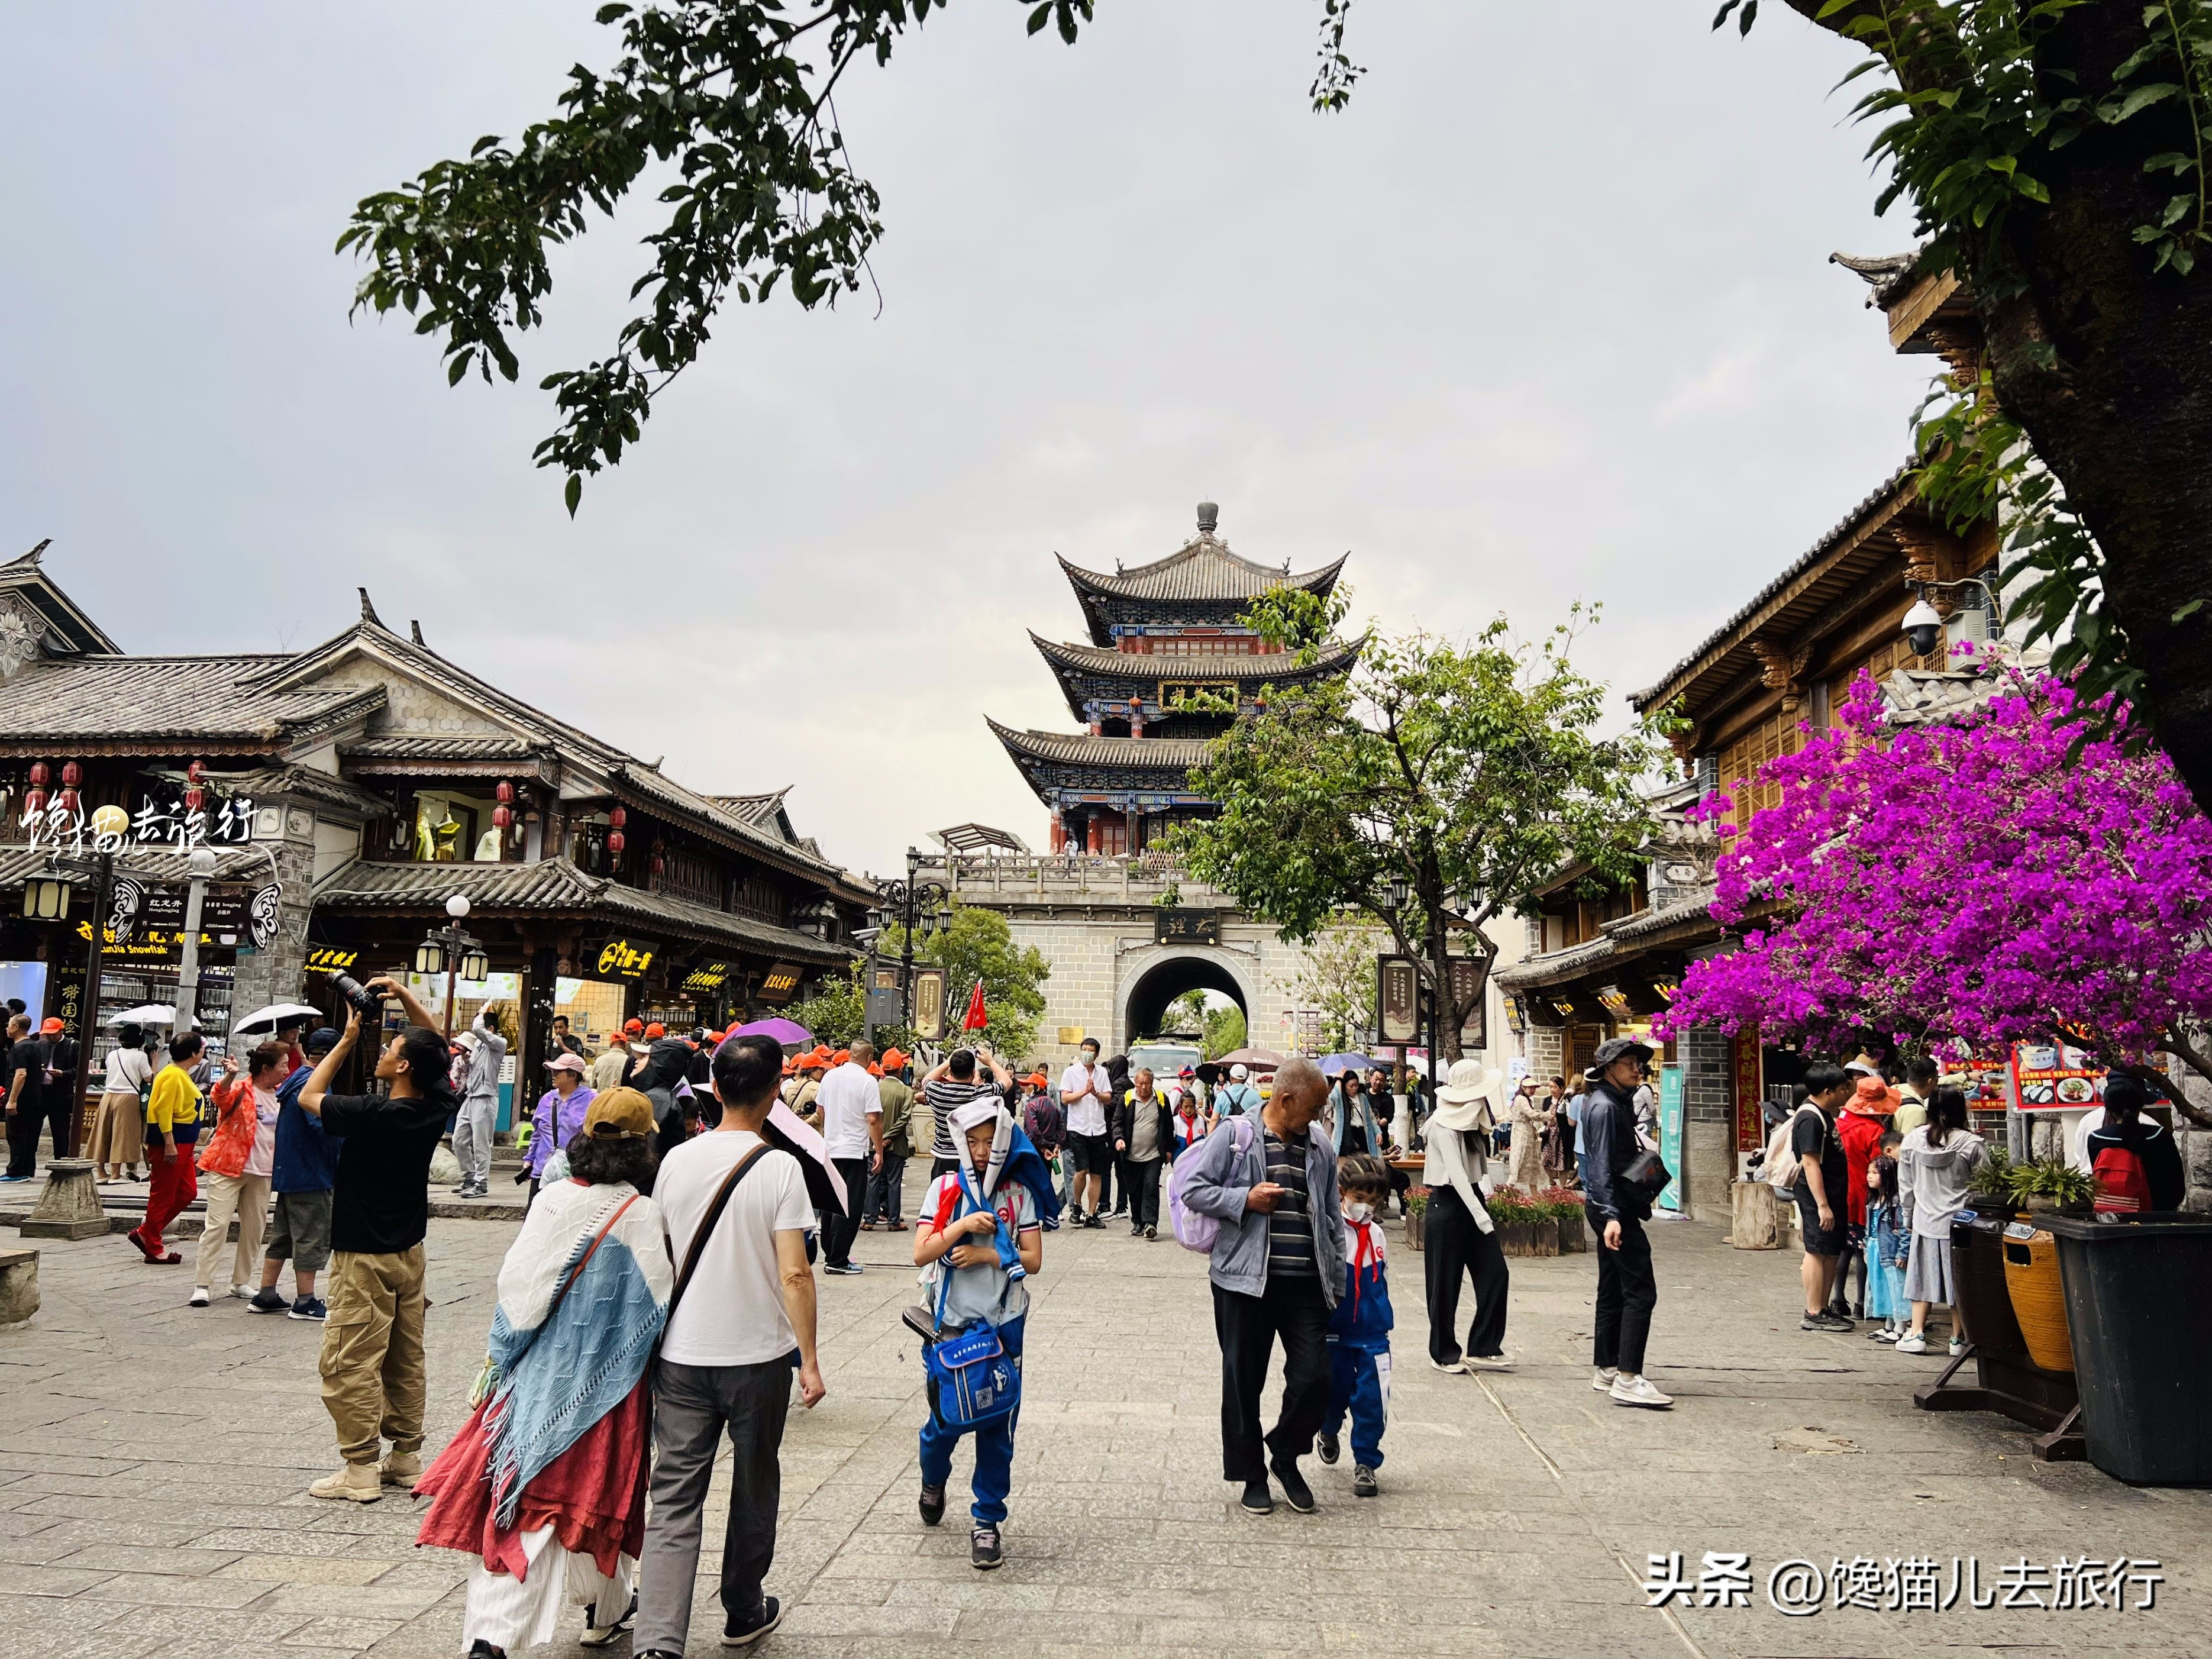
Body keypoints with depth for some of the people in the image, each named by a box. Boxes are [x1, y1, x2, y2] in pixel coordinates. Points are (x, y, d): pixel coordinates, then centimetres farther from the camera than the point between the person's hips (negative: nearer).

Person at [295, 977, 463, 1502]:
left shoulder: (373, 1114, -21)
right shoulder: (437, 1108, -4)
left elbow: (309, 1096, -3)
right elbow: (438, 1044, 12)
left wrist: (348, 1039, -1)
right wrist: (404, 994, 6)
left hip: (365, 1257, -7)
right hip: (409, 1251, 7)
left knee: (350, 1364, 0)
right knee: (405, 1360, 13)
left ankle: (361, 1470, 1)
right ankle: (407, 1458, 20)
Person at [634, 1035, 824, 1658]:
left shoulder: (677, 1160, 0)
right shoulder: (778, 1167, -13)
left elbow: (659, 1254, 11)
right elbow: (793, 1273, -16)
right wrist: (810, 1360, -9)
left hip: (681, 1354, 3)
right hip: (758, 1354, -2)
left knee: (674, 1497, 4)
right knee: (754, 1488, 17)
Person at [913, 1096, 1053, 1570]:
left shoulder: (1020, 1193, 0)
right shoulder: (946, 1188, -1)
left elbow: (1033, 1260, -4)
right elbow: (921, 1254, -8)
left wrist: (985, 1254, -14)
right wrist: (964, 1225, -18)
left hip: (1003, 1326, 0)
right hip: (952, 1323, 0)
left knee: (997, 1426, 3)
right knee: (946, 1418, 7)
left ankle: (987, 1521, 17)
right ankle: (933, 1481, 40)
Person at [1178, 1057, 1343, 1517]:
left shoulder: (1320, 1147, 11)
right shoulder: (1234, 1136, -4)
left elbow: (1332, 1217, 17)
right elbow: (1192, 1189, -5)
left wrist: (1338, 1279, 13)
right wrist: (1245, 1199, -14)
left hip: (1307, 1284, 4)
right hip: (1246, 1280, -3)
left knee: (1314, 1378, 1)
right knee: (1243, 1381, 6)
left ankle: (1286, 1457, 26)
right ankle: (1252, 1475, 23)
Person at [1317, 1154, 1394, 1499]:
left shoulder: (1376, 1233, 5)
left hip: (1372, 1333, 3)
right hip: (1334, 1331, -3)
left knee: (1372, 1399, -2)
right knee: (1334, 1393, 12)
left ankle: (1366, 1463, 13)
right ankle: (1329, 1433, 44)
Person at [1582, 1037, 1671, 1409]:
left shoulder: (1617, 1101, 15)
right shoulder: (1604, 1107, -15)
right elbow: (1602, 1167, -23)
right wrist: (1611, 1215, -29)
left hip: (1614, 1207, 11)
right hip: (1614, 1208, -11)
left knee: (1613, 1291, 14)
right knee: (1640, 1291, -11)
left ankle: (1606, 1370, 21)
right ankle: (1627, 1380, -12)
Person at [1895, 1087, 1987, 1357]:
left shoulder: (1912, 1140, -3)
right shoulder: (1972, 1144, -12)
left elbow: (1905, 1185, 5)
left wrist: (1909, 1218, 17)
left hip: (1925, 1222, 2)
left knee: (1923, 1275, 10)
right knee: (1959, 1278, 8)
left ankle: (1916, 1335, 10)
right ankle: (1958, 1338, 15)